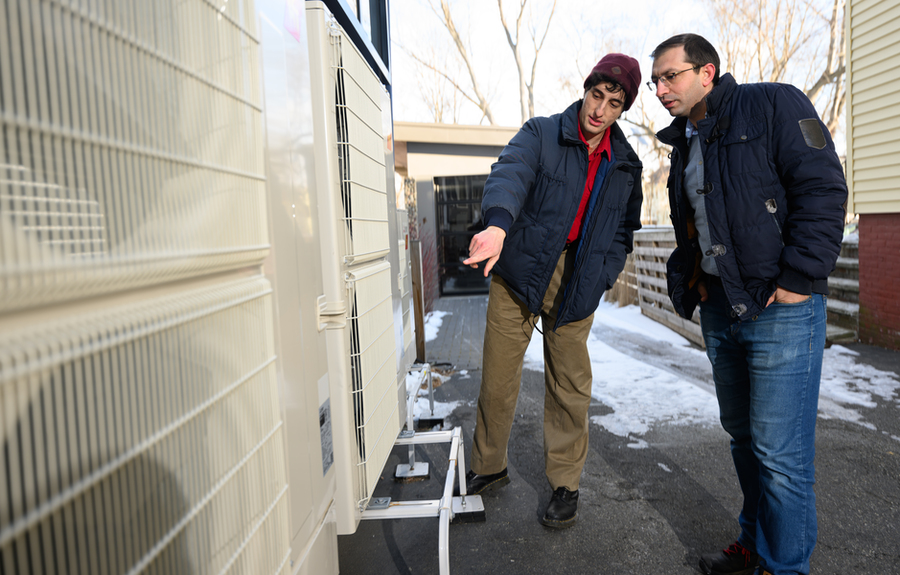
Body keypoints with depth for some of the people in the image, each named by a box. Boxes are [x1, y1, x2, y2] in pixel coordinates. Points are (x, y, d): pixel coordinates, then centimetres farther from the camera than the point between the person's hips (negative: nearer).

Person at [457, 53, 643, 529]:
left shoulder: (626, 165, 8)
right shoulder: (540, 134, -3)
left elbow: (624, 230, 15)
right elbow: (510, 174, -24)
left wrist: (600, 278, 0)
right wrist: (498, 223, -46)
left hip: (575, 285, 2)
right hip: (518, 273, -2)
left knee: (570, 386, 6)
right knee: (497, 379, 5)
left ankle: (565, 484, 25)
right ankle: (488, 468, 27)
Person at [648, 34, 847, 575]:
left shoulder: (775, 105, -5)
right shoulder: (685, 145, 17)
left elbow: (823, 188, -14)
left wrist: (798, 279, -18)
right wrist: (687, 281, 12)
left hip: (781, 308, -7)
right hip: (719, 308, 8)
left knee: (780, 453, -3)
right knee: (743, 436, 18)